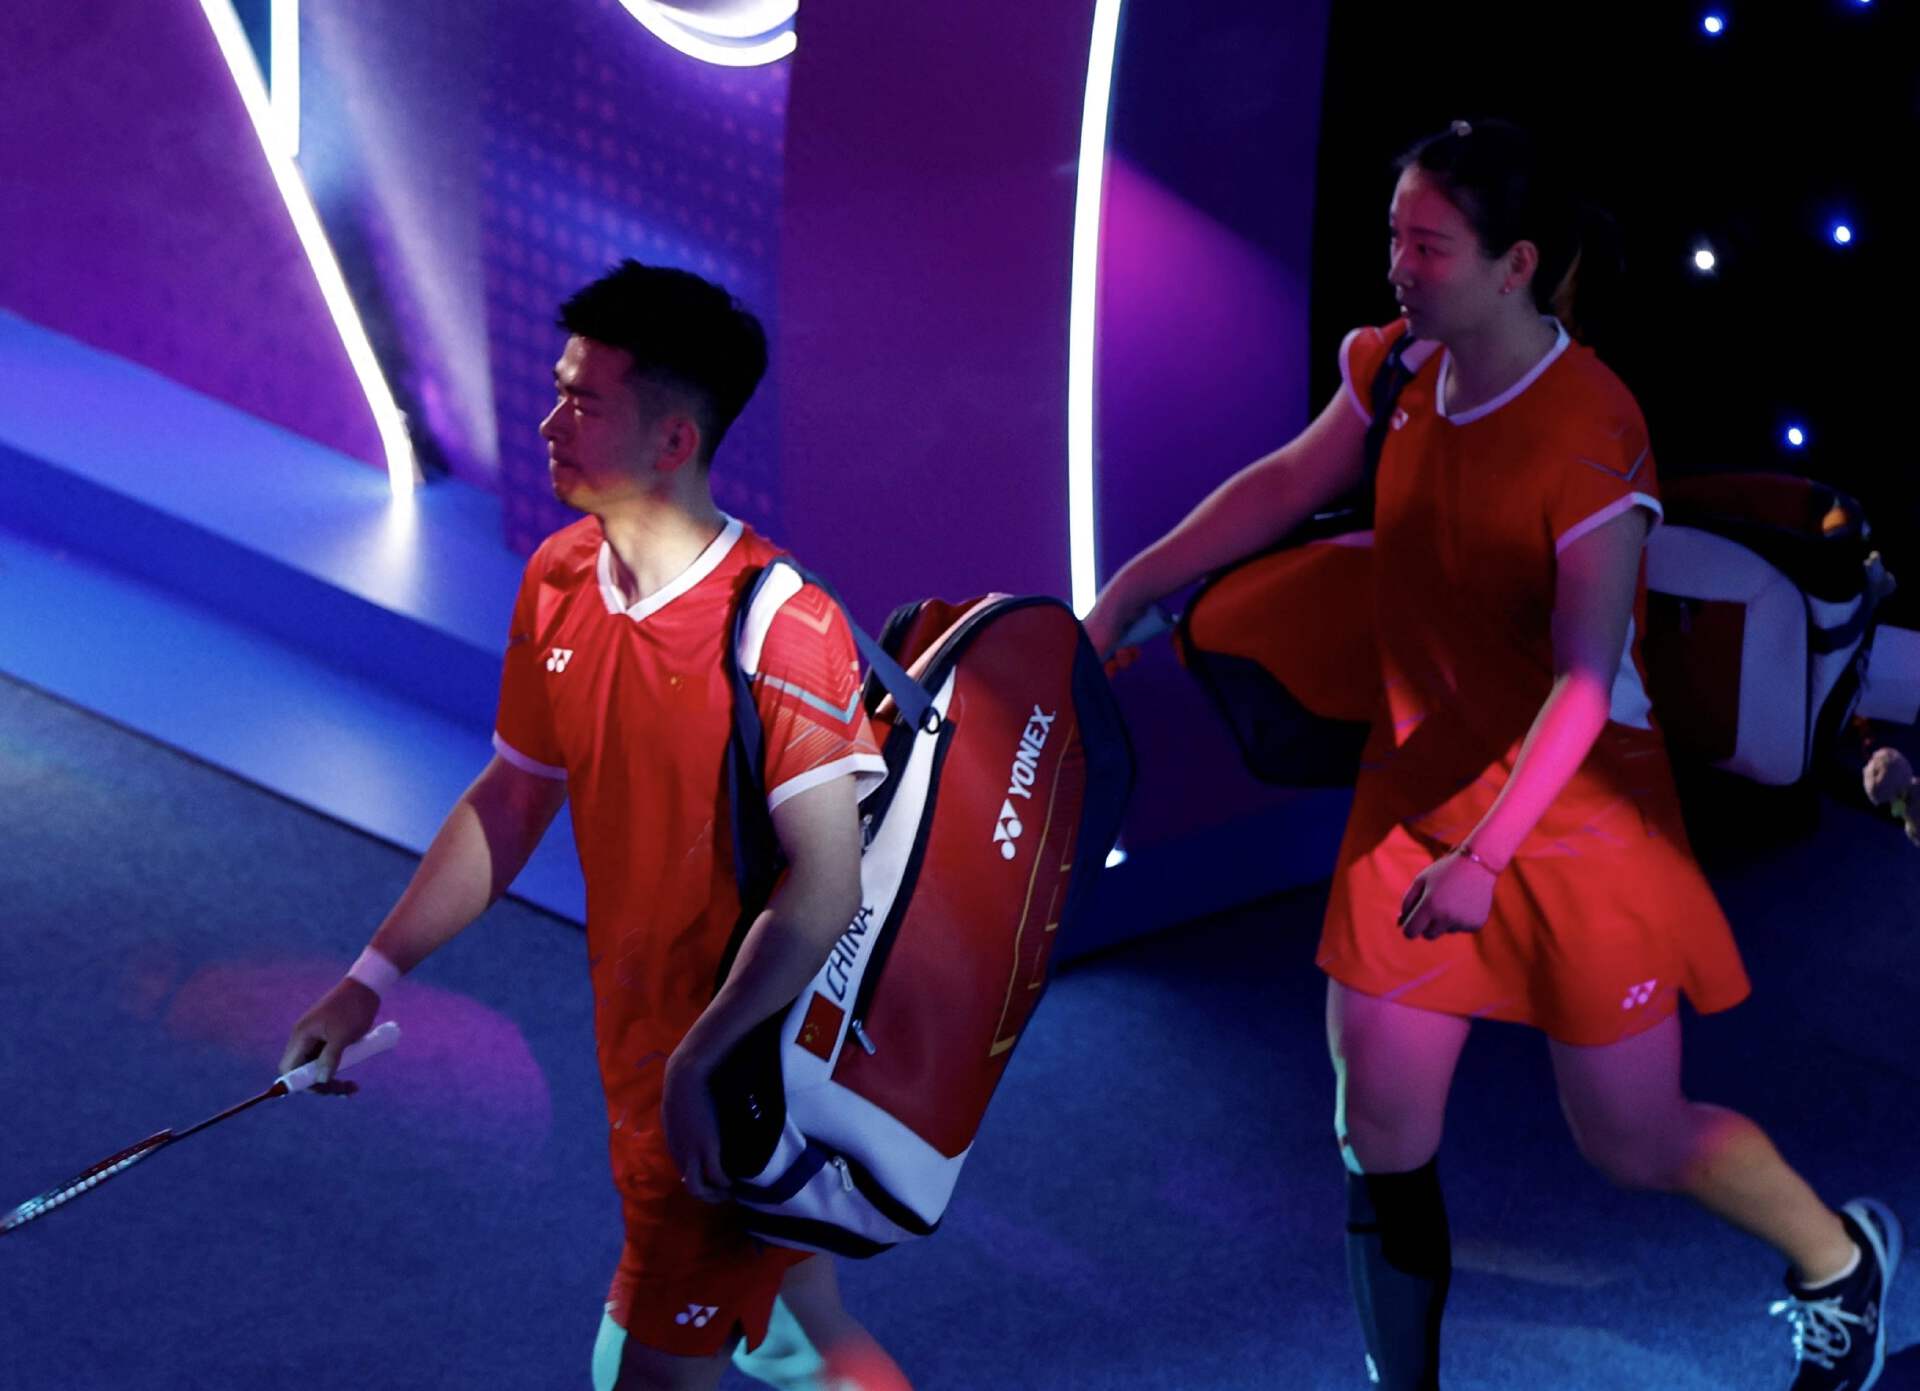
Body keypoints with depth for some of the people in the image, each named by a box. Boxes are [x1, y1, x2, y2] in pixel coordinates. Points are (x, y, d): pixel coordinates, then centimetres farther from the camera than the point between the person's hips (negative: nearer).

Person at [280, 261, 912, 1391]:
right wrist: (372, 979, 10)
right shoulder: (561, 579, -1)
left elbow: (826, 886, -26)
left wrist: (699, 1064, -26)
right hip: (642, 1042, 7)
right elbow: (514, 797, 11)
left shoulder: (783, 629, -24)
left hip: (749, 1063, -7)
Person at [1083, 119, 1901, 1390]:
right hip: (1417, 799, 6)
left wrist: (1487, 856, -32)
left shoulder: (1589, 431, -24)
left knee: (1632, 1143, 7)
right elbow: (1285, 487, 12)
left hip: (1577, 816, -6)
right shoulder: (1400, 370, -4)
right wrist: (1126, 595, 9)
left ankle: (1842, 1259, 36)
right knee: (1378, 1131, 5)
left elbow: (1587, 677, -27)